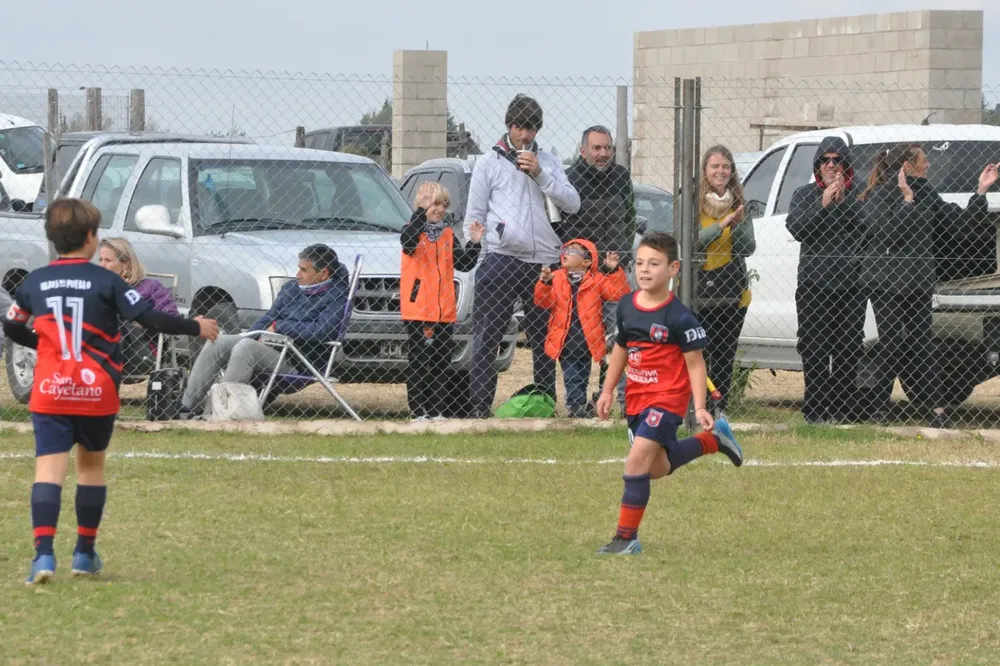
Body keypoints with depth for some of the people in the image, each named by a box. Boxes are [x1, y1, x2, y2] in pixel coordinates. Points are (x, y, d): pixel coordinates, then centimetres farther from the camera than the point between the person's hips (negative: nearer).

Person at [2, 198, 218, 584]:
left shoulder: (35, 282, 4)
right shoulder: (105, 281, -5)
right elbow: (151, 320, -8)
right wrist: (197, 328, 6)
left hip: (50, 392, 0)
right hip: (97, 393, 0)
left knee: (48, 470, -7)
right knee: (91, 465, 18)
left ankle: (43, 553, -25)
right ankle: (85, 553, 25)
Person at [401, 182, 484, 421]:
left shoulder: (448, 235, 13)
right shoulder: (414, 230, -3)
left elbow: (464, 264, 10)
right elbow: (408, 242, -28)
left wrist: (474, 244, -5)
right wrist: (422, 210, -32)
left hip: (444, 311, 5)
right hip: (417, 310, -5)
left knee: (442, 364, 7)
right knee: (418, 363, -1)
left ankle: (438, 411, 12)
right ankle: (419, 411, 1)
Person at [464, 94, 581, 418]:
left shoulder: (548, 162, 15)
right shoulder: (489, 162, 9)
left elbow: (572, 204, 3)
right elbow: (474, 216, 7)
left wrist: (540, 175, -7)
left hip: (544, 260, 3)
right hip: (501, 259, -3)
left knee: (544, 338, 7)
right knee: (487, 337, -7)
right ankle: (479, 407, -8)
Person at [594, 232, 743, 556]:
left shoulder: (679, 317, -14)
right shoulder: (626, 307, 4)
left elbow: (695, 364, -10)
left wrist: (700, 408, -16)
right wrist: (608, 390, 20)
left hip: (667, 398, -8)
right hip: (636, 398, 8)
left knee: (637, 460, -18)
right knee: (657, 467, 17)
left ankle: (627, 537, -10)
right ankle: (713, 439, 40)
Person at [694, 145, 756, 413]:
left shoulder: (739, 204, 9)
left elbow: (748, 248, 4)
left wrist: (738, 225, -14)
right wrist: (723, 225, -20)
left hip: (732, 290, 3)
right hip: (697, 288, -3)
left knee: (724, 358, 5)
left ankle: (719, 410, 10)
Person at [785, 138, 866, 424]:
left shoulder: (857, 195, 7)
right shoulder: (804, 195, 13)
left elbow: (866, 227, -8)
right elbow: (795, 227, -2)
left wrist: (843, 201, -15)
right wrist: (823, 205, -11)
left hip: (850, 285, -1)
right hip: (813, 284, 1)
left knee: (848, 352, -1)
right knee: (814, 350, -3)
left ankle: (844, 409, 5)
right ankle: (816, 410, 1)